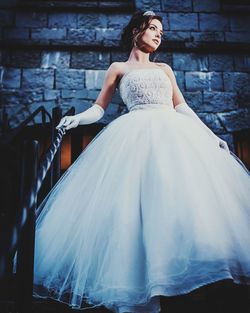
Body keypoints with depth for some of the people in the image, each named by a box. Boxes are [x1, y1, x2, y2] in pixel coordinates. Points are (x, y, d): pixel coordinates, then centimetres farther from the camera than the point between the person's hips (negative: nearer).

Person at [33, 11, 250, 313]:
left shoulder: (164, 68, 27)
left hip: (174, 132, 4)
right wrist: (77, 118, -9)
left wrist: (211, 135, 14)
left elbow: (182, 106, 22)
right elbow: (99, 107, 12)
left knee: (184, 191, -13)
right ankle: (140, 281, -11)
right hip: (136, 134, -3)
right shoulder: (118, 68, 18)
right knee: (135, 197, -17)